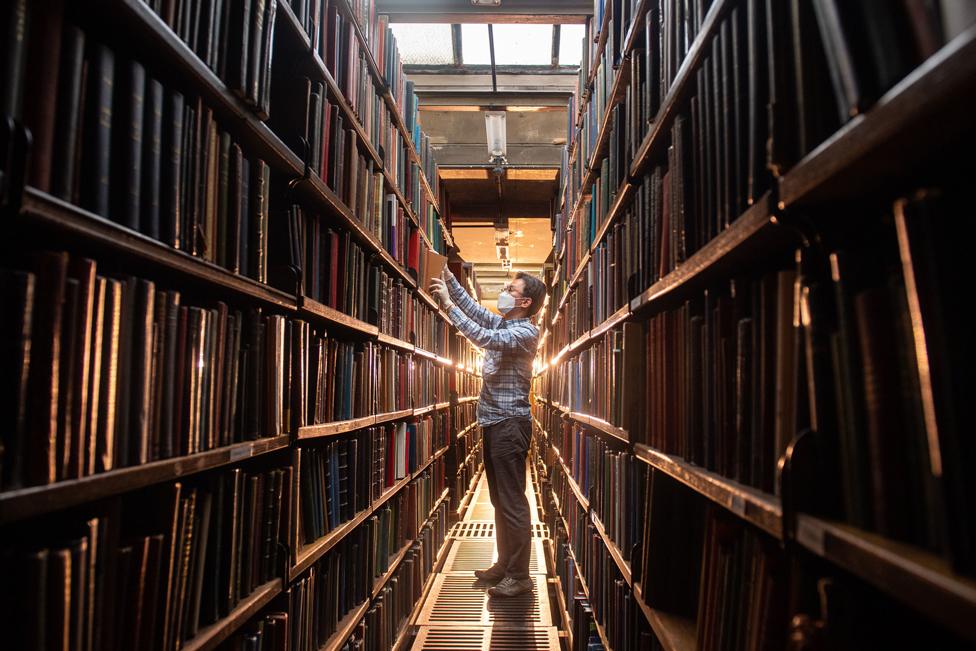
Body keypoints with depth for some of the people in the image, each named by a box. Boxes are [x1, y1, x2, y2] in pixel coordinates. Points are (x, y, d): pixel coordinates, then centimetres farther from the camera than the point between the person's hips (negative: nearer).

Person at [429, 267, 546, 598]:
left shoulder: (526, 332, -13)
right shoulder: (501, 323, 13)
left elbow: (485, 339, -26)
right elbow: (473, 307, 16)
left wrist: (448, 304, -23)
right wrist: (448, 277, 3)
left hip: (510, 424, -9)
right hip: (493, 423, 9)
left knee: (512, 502, -4)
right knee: (500, 500, 15)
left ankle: (519, 576, 4)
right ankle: (505, 564, 26)